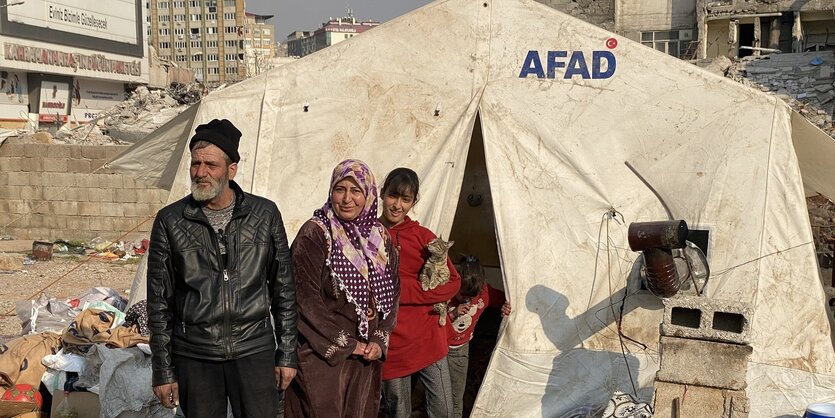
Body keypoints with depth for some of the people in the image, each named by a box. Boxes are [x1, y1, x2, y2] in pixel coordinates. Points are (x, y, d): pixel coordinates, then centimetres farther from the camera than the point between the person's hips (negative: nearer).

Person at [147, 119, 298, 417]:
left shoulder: (265, 214, 1)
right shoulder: (170, 221, 0)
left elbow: (283, 289, 7)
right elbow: (159, 302, 4)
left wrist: (286, 354, 6)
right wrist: (163, 371, 3)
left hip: (254, 352, 0)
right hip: (194, 358, 0)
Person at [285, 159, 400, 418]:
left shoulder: (380, 238, 7)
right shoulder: (314, 234, -10)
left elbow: (392, 294, 10)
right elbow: (306, 299, -14)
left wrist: (379, 340, -4)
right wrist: (346, 345, -12)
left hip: (367, 356, 5)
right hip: (323, 355, -5)